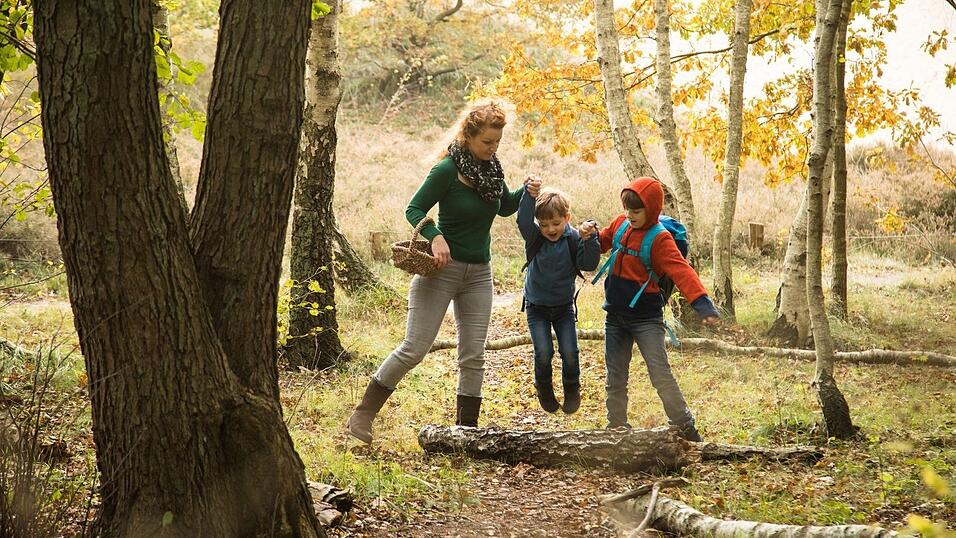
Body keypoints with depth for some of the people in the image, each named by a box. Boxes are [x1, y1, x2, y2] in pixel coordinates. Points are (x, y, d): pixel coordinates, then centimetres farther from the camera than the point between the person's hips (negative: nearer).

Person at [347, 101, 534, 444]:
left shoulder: (491, 168, 4)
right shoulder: (448, 169, -15)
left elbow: (504, 207, 19)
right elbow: (414, 210, -12)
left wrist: (526, 192, 0)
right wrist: (435, 236, -29)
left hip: (479, 274, 6)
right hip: (442, 269, -6)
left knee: (473, 356, 5)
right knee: (414, 349, -6)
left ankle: (466, 428, 14)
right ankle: (363, 415, 6)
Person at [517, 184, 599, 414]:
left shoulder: (573, 239, -11)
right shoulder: (535, 238, -12)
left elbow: (589, 264, -21)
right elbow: (523, 221, -31)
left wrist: (590, 240, -36)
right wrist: (530, 195, -44)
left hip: (564, 305, 1)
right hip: (537, 306, 0)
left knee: (569, 352, -4)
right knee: (543, 352, -10)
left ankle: (572, 390, 23)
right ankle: (544, 389, 18)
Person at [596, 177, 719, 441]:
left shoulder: (659, 239, -16)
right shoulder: (620, 225, 2)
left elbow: (681, 271, -27)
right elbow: (601, 242, 19)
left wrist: (701, 302, -41)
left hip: (646, 318, -6)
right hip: (615, 316, 6)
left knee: (661, 374, -11)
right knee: (615, 378, 11)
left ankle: (685, 426, -1)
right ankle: (616, 427, 22)